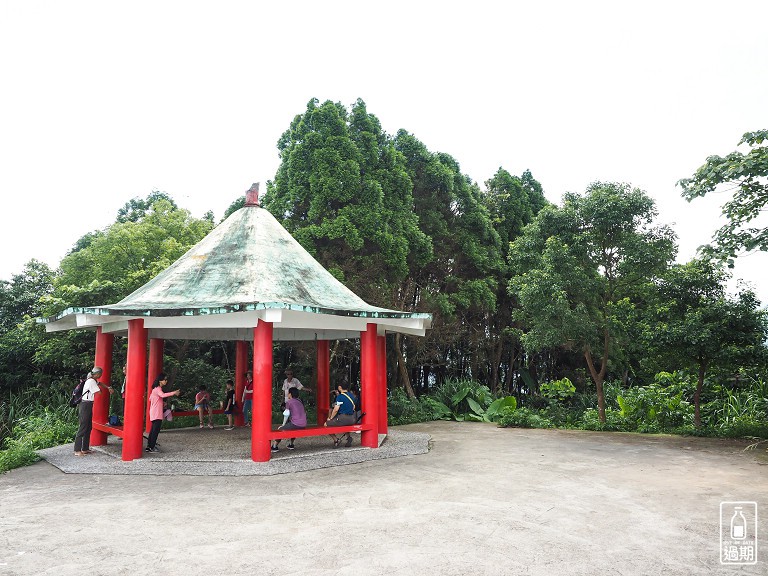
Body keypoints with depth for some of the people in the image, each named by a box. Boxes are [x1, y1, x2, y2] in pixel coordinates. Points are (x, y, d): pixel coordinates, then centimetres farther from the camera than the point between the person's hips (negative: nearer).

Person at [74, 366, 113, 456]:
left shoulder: (93, 380, 12)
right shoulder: (91, 381, -16)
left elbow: (99, 383, 32)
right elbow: (98, 393, -15)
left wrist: (107, 387, 16)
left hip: (88, 405, 10)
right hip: (85, 405, -10)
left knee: (89, 427, 13)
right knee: (83, 428, -7)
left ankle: (85, 449, 18)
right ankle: (77, 451, -4)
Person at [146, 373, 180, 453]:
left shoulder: (156, 388, 15)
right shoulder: (158, 388, -15)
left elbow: (150, 398, 25)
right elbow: (162, 395, -37)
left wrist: (160, 403, 20)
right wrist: (174, 393, -41)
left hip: (154, 413, 10)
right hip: (157, 413, -10)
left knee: (153, 429, 15)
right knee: (156, 430, -7)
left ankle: (149, 446, 21)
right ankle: (151, 447, -5)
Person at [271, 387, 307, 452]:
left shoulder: (288, 402, 0)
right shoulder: (299, 401, 18)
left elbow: (286, 414, -2)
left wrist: (283, 425, 7)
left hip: (295, 424, -6)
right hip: (303, 426, 6)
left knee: (280, 429, 15)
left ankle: (275, 446, 18)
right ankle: (291, 444, 39)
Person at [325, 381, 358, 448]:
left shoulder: (340, 396, -12)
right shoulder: (352, 395, 11)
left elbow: (336, 409, -15)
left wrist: (330, 418, -2)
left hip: (343, 418, -7)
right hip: (352, 419, 7)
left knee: (326, 424, 8)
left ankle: (336, 440, -1)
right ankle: (348, 436, 17)